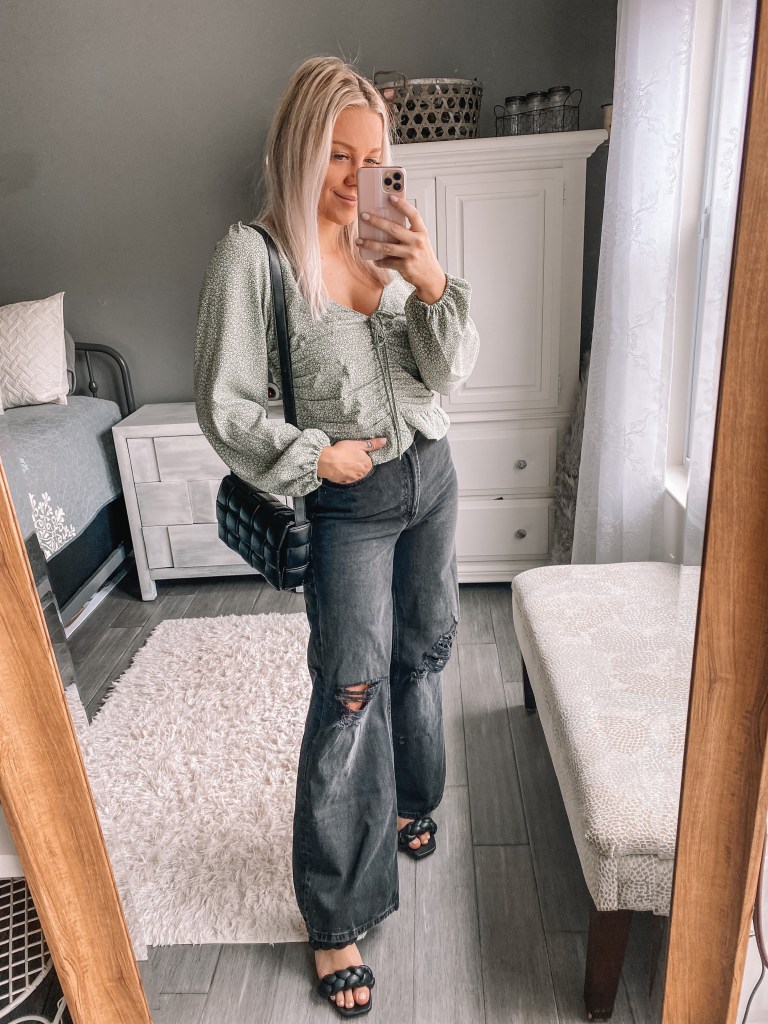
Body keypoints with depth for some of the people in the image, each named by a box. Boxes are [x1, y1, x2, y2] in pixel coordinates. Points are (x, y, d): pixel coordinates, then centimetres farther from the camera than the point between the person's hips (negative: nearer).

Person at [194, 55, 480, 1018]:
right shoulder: (252, 253, -11)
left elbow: (450, 371, 0)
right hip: (349, 503, -6)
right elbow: (222, 407, -13)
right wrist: (320, 456, -12)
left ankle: (410, 801, 45)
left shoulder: (387, 246, 5)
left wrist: (432, 283, -15)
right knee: (350, 698, -3)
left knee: (423, 652, 18)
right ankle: (334, 919, 16)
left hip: (430, 474, 6)